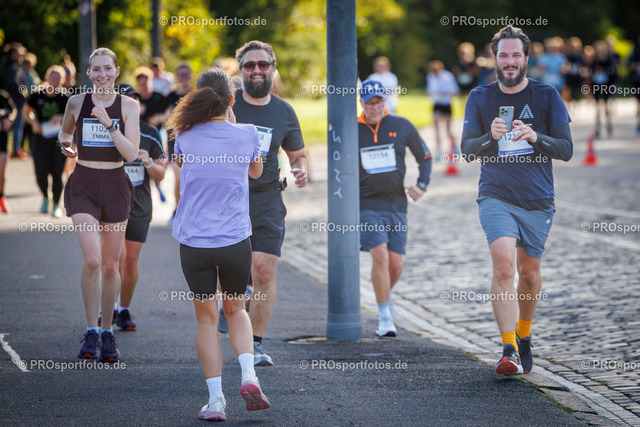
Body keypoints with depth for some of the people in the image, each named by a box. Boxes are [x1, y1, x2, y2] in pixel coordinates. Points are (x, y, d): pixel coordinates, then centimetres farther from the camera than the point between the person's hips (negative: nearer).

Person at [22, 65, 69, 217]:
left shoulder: (64, 99, -4)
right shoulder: (36, 97, -2)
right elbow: (26, 112, 13)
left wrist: (61, 119, -15)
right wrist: (34, 123, -5)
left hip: (60, 139, 0)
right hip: (41, 138, 1)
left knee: (57, 174, -3)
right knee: (41, 173, -11)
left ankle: (56, 205, 17)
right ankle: (45, 197, 20)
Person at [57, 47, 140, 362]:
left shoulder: (128, 106, -1)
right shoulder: (76, 103, 2)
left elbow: (131, 153, -11)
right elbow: (65, 131, 24)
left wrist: (108, 123, -18)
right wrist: (65, 144, 8)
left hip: (115, 186, 1)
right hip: (83, 185, -1)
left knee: (110, 265, 7)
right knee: (92, 260, -17)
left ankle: (107, 332, 21)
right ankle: (91, 331, -7)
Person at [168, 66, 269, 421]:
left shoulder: (186, 136, -5)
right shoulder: (246, 135, -5)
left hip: (194, 242, 0)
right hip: (235, 241, 0)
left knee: (207, 318, 9)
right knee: (236, 310, 20)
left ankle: (215, 399, 5)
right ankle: (248, 374, -2)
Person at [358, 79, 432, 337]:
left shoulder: (401, 126, 3)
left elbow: (425, 157, 15)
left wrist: (422, 184, 1)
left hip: (396, 204, 2)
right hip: (367, 205, -2)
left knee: (395, 264, 1)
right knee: (380, 255, -19)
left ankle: (386, 295, 35)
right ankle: (385, 317, -10)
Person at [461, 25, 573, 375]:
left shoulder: (547, 96, 2)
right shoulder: (480, 98, 5)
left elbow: (566, 149, -1)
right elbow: (467, 149, 1)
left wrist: (536, 138, -20)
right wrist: (491, 137, -20)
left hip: (538, 201, 1)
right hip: (496, 197, -1)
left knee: (529, 273, 11)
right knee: (503, 264, -21)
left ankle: (523, 335, 38)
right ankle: (509, 350, -22)